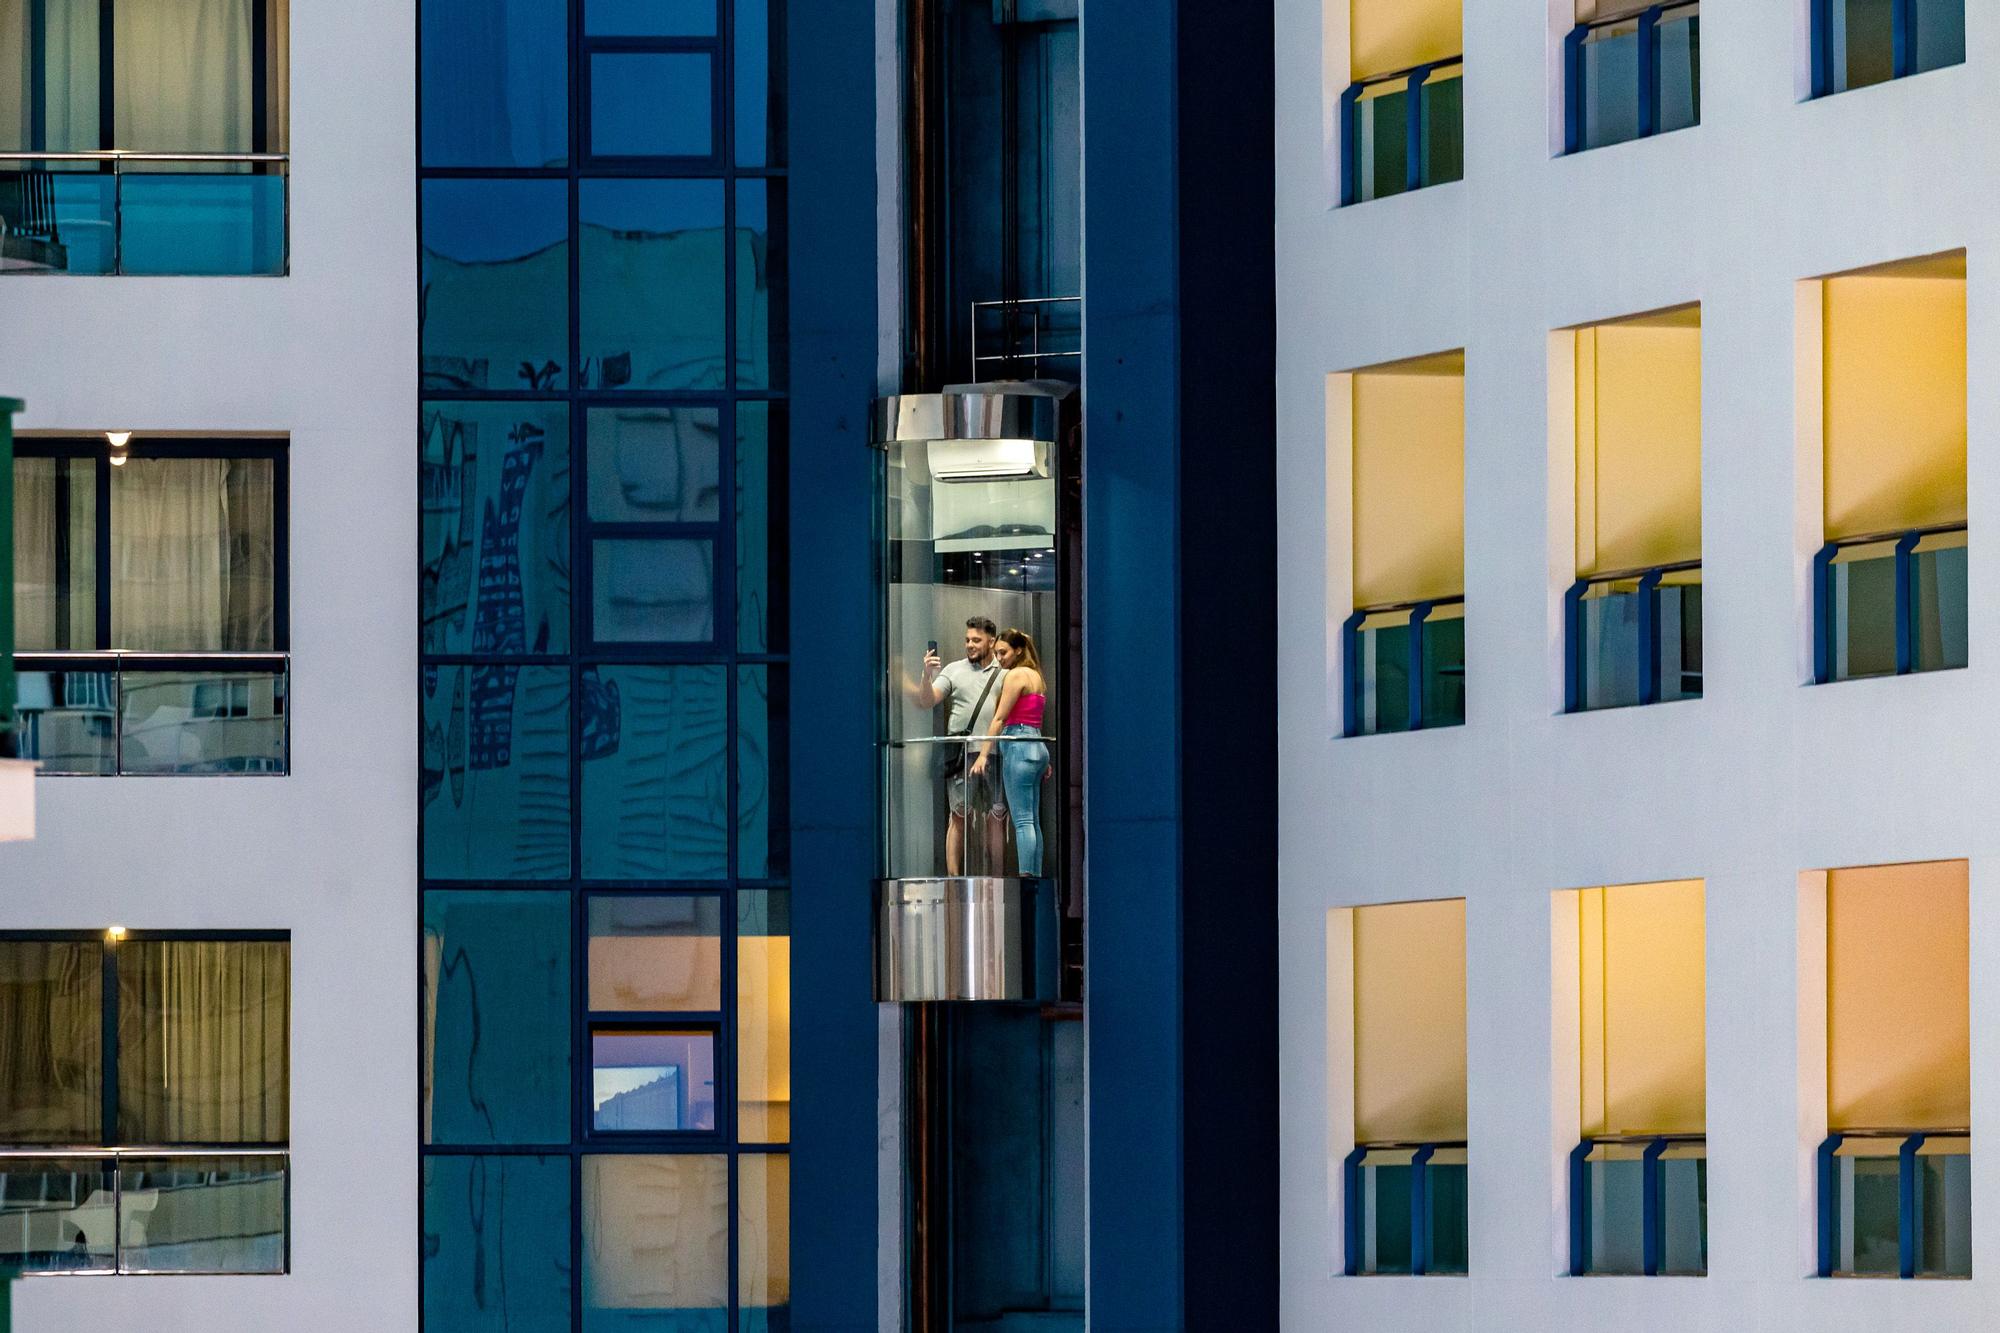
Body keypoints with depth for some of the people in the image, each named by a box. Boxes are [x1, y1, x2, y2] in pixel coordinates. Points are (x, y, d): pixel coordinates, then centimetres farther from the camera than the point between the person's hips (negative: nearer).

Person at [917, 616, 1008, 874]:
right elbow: (926, 702, 3)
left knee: (996, 819, 2)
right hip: (963, 754, -1)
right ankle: (953, 877, -3)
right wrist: (927, 676, -16)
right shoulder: (954, 671, 10)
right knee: (959, 817, -3)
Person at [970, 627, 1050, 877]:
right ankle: (1035, 876, 6)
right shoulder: (1037, 676, 19)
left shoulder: (1016, 675, -7)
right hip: (1038, 747, 9)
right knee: (1033, 821, 8)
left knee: (1023, 820, -12)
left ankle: (1026, 875, -17)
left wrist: (983, 755, -14)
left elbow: (1000, 719, -12)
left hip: (1018, 746, -9)